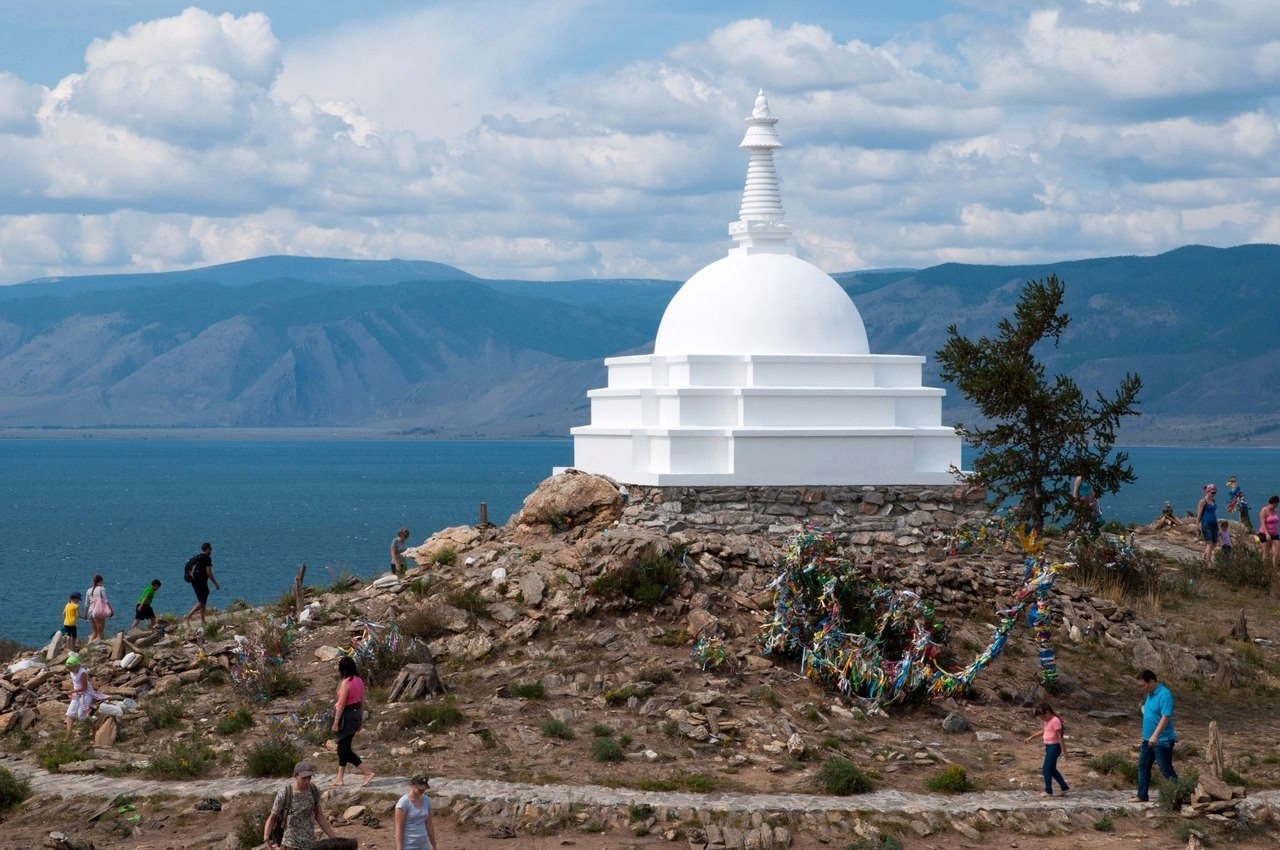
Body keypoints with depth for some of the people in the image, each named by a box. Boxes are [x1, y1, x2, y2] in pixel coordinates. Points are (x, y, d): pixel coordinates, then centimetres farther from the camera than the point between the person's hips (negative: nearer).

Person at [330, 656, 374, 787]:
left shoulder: (345, 683, -20)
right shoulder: (359, 681, 4)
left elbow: (341, 704, -20)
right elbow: (362, 701, 11)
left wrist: (336, 722, -14)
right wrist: (361, 719, 20)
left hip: (346, 716, -9)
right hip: (356, 713, 9)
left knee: (345, 749, 0)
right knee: (343, 747, 17)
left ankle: (367, 772, -7)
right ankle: (339, 778, 23)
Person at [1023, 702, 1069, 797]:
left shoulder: (1055, 721, -19)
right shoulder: (1047, 721, 11)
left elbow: (1059, 736, -19)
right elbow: (1043, 731, 26)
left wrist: (1062, 750, -18)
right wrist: (1030, 737, 27)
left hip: (1054, 747, -10)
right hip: (1049, 746, 10)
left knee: (1046, 768, -8)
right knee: (1052, 769, 14)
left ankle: (1048, 790, -2)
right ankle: (1064, 788, 21)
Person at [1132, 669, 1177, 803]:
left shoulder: (1164, 695, -19)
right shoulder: (1150, 695, 10)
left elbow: (1166, 717, -28)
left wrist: (1155, 735, -35)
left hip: (1162, 741, -9)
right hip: (1148, 740, 9)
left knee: (1166, 769, -2)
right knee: (1143, 766, 12)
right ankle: (1142, 796, 19)